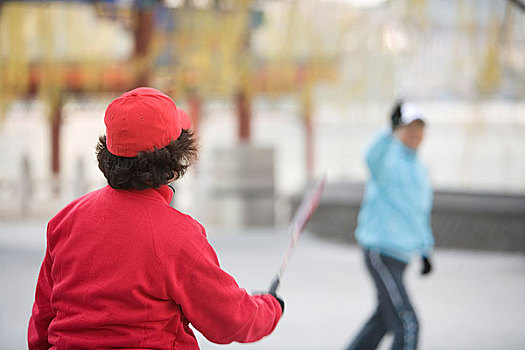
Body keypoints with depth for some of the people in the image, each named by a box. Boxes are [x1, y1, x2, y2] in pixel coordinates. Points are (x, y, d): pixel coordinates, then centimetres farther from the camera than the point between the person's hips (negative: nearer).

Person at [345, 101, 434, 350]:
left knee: (382, 320, 20)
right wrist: (391, 132, -52)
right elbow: (374, 157, -37)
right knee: (407, 326, -13)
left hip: (402, 254, 9)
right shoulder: (387, 161, -11)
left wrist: (426, 251, 22)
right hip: (380, 252, -9)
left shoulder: (419, 170, 15)